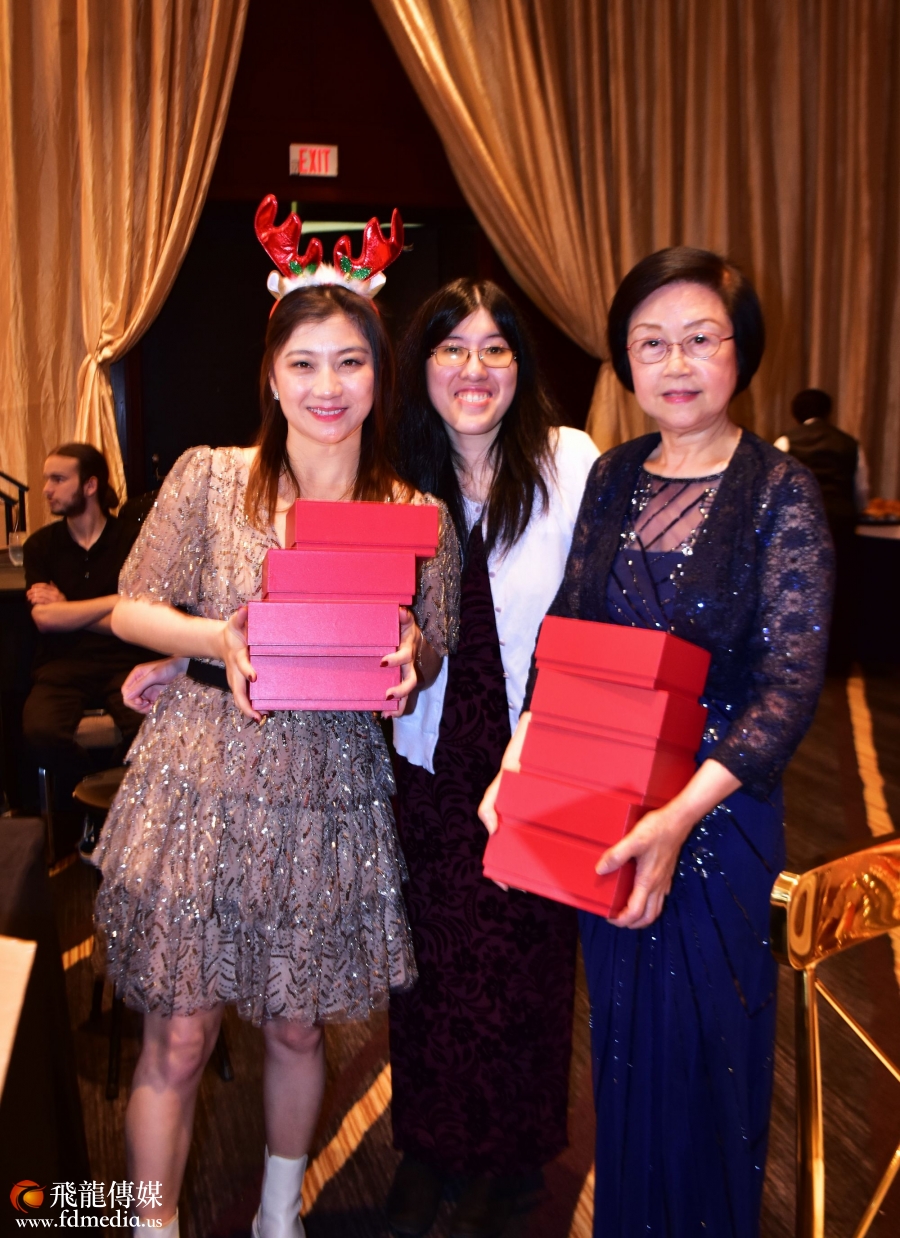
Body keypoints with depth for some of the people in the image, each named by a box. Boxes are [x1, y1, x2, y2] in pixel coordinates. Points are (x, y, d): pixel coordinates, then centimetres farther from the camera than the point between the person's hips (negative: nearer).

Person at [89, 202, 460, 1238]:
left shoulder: (417, 515, 0)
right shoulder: (209, 476, -3)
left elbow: (431, 650, 8)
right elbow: (131, 606, 1)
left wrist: (404, 656, -16)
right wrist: (217, 639, -18)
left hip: (329, 802, 2)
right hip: (199, 789, -1)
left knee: (296, 1029, 17)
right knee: (177, 1040, 6)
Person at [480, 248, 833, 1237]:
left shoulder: (780, 491, -11)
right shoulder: (612, 478, 3)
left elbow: (792, 680, -17)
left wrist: (681, 814, -28)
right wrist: (521, 760, -11)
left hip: (717, 808, -4)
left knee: (699, 1035, 12)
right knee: (622, 1027, 20)